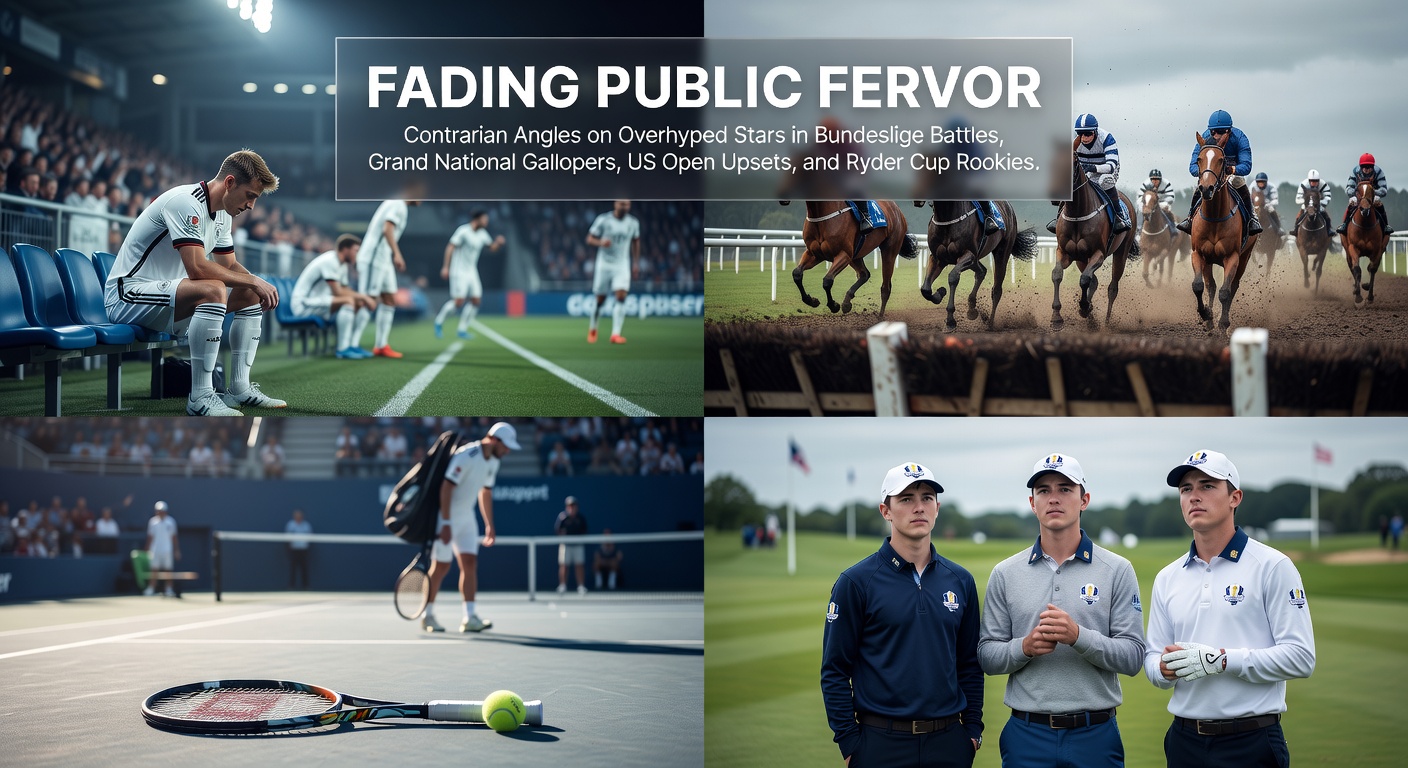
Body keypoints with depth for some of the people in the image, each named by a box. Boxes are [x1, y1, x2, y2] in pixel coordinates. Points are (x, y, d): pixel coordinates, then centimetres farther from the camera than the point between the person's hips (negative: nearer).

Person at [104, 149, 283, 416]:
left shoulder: (223, 215, 9)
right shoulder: (186, 202, -22)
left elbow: (230, 266, 18)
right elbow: (197, 268, -31)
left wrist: (259, 285, -5)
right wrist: (253, 281, -22)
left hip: (165, 294, 10)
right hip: (127, 296, -10)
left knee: (251, 295, 11)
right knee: (213, 291, -35)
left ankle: (240, 388, 8)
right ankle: (200, 397, -33)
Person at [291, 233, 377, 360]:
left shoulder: (342, 264, 13)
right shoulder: (330, 261, -19)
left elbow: (344, 290, 15)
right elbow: (337, 292, -23)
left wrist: (364, 297, -2)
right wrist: (363, 296, -15)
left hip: (317, 302, 11)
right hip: (304, 303, -11)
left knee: (360, 304, 4)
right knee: (348, 301, -29)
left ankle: (353, 345, -2)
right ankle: (343, 349, -30)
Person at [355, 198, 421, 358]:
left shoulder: (395, 204, 19)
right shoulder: (399, 205, -12)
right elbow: (387, 230, -26)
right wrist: (397, 254, -36)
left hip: (383, 260, 10)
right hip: (373, 259, -10)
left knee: (390, 301, 10)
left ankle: (381, 346, 11)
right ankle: (352, 345, -8)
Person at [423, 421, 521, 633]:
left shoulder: (493, 462, 4)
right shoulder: (466, 456, -22)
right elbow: (446, 488, -24)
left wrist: (489, 525, 17)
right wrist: (446, 524, -26)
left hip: (466, 517, 8)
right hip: (446, 515, -8)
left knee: (470, 563, -1)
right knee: (441, 566, -3)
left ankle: (469, 618, -2)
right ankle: (427, 616, 10)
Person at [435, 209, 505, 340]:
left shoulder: (482, 234, 7)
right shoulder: (463, 231, -15)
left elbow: (491, 247, 19)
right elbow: (450, 247, -15)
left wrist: (498, 242, -4)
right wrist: (446, 267, -20)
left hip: (471, 272, 7)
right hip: (459, 271, -7)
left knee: (475, 300, -2)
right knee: (459, 301, -13)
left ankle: (462, 330, 8)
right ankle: (439, 322, 9)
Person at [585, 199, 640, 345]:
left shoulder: (633, 222, 3)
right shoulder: (603, 220, -7)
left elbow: (636, 242, 19)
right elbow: (589, 239, -5)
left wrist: (636, 262, 15)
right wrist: (601, 242, -26)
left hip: (623, 266, 2)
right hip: (604, 265, -2)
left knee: (621, 297, -16)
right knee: (600, 299, 5)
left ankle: (615, 334, -18)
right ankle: (592, 329, 30)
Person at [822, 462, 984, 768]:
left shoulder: (961, 581, 8)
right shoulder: (856, 581, -4)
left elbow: (970, 664, 14)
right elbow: (835, 671, -4)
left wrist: (973, 728, 7)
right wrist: (849, 742, -8)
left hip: (949, 742, 4)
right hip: (881, 742, -3)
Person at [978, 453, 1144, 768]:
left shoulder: (1117, 570, 2)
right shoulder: (1005, 574, 6)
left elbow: (1133, 657, -4)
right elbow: (987, 657, 5)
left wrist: (1078, 636, -19)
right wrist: (1025, 647, -15)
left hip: (1095, 735, -1)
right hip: (1027, 734, 1)